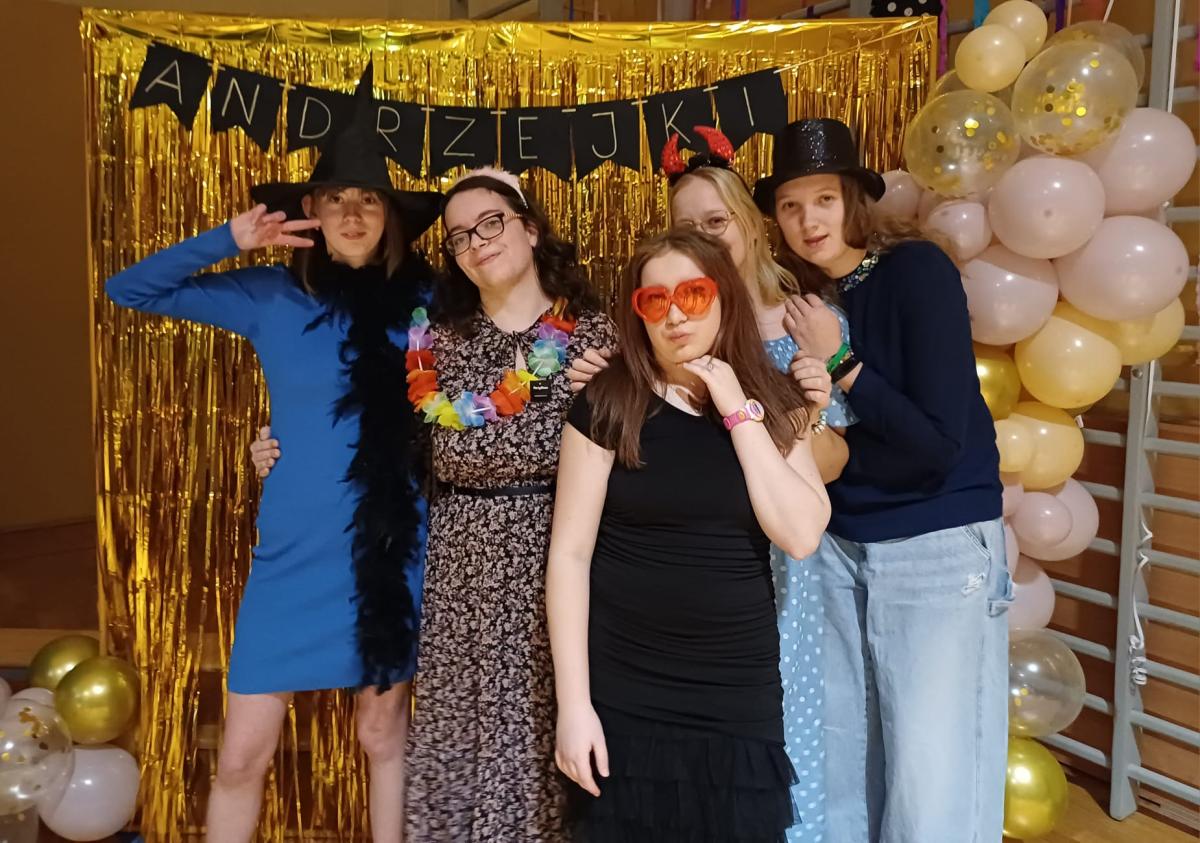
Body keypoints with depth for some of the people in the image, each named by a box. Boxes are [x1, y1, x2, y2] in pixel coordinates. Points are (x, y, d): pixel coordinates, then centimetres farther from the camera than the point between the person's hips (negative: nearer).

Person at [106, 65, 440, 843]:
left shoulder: (423, 303, -2)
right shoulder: (270, 297, -2)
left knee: (384, 732, 15)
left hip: (391, 546, 0)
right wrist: (229, 242, -12)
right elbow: (129, 289, 0)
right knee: (243, 754, 5)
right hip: (295, 551, 0)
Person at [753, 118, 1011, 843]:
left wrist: (840, 363, -18)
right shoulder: (799, 298, 2)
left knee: (929, 780, 2)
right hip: (837, 545, 6)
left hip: (939, 550, -5)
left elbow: (940, 442, -18)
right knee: (836, 758, 14)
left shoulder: (918, 269, -14)